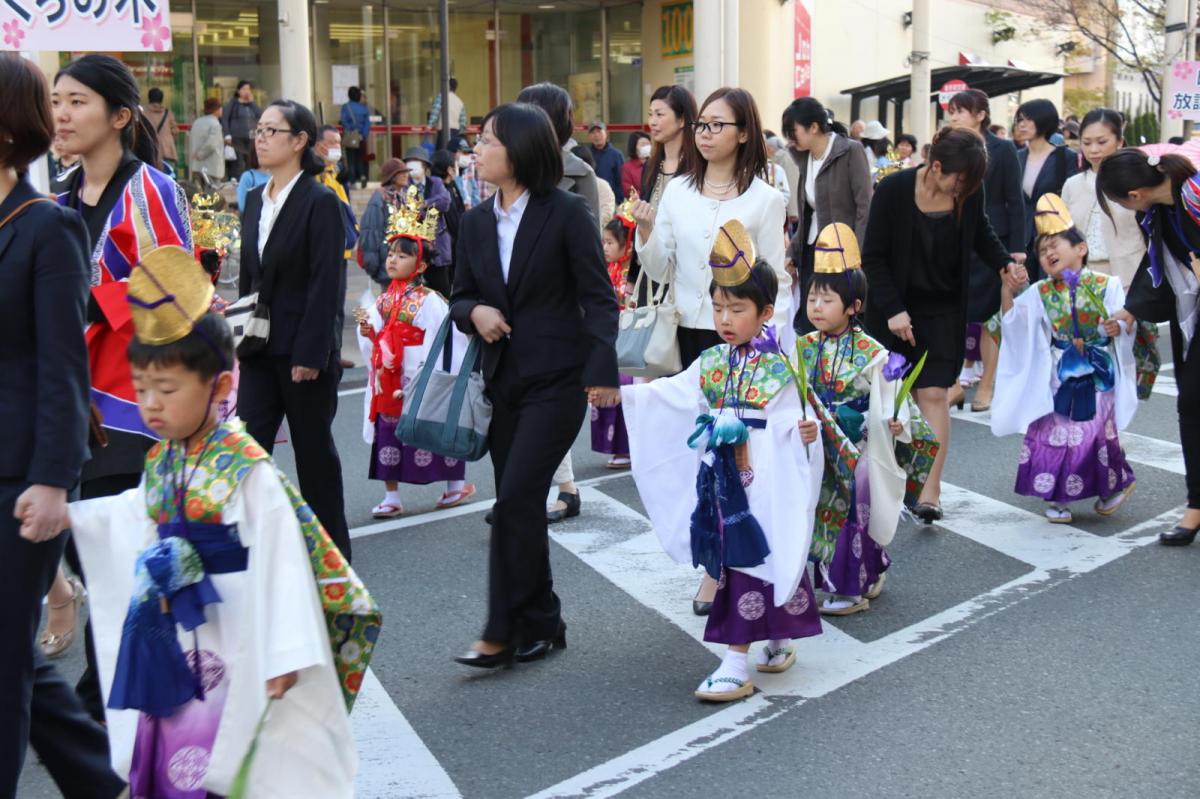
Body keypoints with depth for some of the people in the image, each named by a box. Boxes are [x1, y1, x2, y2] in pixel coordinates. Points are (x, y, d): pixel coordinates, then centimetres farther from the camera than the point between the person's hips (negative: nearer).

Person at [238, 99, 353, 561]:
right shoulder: (255, 200, 11)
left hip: (304, 350, -6)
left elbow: (326, 285, -15)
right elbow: (248, 275, 16)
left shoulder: (321, 202, -11)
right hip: (261, 349, 6)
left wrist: (310, 353, -18)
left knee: (313, 449, 5)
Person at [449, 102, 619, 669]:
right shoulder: (477, 222, 9)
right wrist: (474, 312, -8)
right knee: (517, 504, 9)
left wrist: (601, 369, -16)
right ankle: (541, 625, 21)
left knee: (516, 498, -11)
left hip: (557, 378, -6)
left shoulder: (567, 213, -8)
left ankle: (505, 632, -1)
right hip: (503, 377, 6)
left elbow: (598, 297, -7)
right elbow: (461, 295, 16)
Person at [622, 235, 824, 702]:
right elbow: (668, 396, 13)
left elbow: (792, 423, -10)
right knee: (733, 563, 12)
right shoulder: (711, 363, 8)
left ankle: (737, 664, -1)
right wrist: (620, 393, 8)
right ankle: (779, 641, 30)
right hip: (721, 483, 6)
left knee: (750, 565, -4)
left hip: (763, 486, -6)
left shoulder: (779, 370, -9)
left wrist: (805, 430, -32)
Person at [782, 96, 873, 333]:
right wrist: (792, 253, 9)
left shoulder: (851, 153, -8)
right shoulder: (804, 158, 12)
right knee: (806, 326, 2)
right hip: (811, 251, 6)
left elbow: (866, 208, -13)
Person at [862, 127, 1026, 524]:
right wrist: (893, 309, -17)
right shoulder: (894, 190, -16)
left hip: (944, 311, 2)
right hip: (896, 309, -1)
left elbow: (981, 234, 15)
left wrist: (1005, 262, -3)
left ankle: (931, 491, -6)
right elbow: (874, 257, -11)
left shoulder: (969, 193, -6)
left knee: (934, 395, -6)